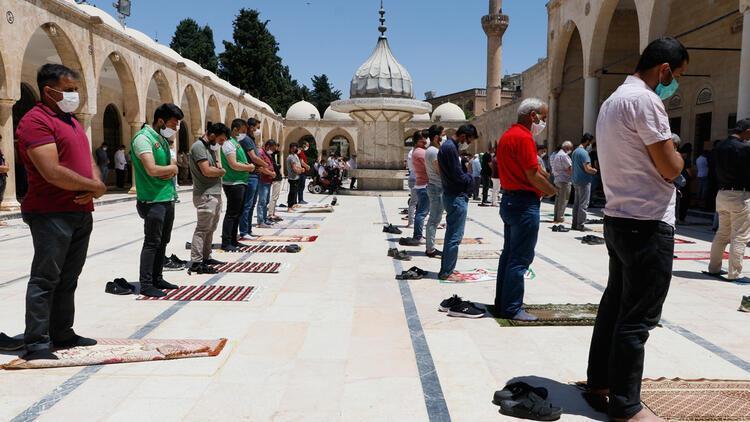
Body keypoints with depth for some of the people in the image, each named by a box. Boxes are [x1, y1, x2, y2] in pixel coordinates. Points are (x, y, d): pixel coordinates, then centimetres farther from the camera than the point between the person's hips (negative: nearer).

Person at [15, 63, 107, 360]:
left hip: (81, 212, 9)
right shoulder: (36, 121, -11)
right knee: (45, 278, -4)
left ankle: (62, 334, 24)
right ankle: (36, 343, 3)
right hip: (51, 214, -9)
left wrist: (97, 185, -5)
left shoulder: (72, 122, 18)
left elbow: (88, 160, 17)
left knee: (68, 278, 14)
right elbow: (52, 172, -21)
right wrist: (94, 187, -11)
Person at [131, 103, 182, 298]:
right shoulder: (143, 138, -14)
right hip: (152, 200, -9)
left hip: (167, 198, 9)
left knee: (163, 241, 14)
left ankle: (157, 279, 24)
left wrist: (170, 172, -11)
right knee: (152, 243, -5)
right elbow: (152, 169, -24)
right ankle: (146, 284, 3)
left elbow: (173, 165, 13)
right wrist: (171, 169, -6)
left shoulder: (162, 139, 15)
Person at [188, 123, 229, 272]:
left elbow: (217, 165, 23)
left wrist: (218, 167, 0)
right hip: (205, 195, -10)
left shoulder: (210, 147, 18)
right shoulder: (198, 146, -12)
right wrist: (221, 171, -2)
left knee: (211, 229, 13)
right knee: (202, 229, -10)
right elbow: (207, 171, -20)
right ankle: (196, 262, -8)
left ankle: (206, 257, 21)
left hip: (215, 194, 10)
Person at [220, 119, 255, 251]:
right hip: (233, 184, -10)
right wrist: (249, 167, -8)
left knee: (237, 213, 14)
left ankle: (233, 241, 22)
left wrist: (248, 166, 6)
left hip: (240, 183, 10)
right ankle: (226, 243, -3)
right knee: (231, 214, -7)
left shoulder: (237, 143, 19)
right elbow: (233, 164, -21)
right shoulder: (229, 143, -13)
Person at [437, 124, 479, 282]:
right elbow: (458, 176, -20)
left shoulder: (447, 146, 15)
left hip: (451, 196, 11)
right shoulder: (450, 148, -17)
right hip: (457, 197, -11)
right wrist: (471, 179, -2)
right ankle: (446, 272, 0)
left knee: (451, 234, 16)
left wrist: (466, 175, 2)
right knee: (455, 237, -5)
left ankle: (447, 269, 23)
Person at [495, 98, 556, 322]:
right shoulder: (524, 137, -16)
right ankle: (512, 309, 1)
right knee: (520, 259, -5)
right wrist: (551, 190, -2)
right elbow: (533, 175, -19)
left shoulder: (507, 135, 15)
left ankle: (502, 303, 22)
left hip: (509, 199, 10)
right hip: (525, 203, -10)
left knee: (509, 254, 15)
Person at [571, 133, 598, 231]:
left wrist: (591, 170, 18)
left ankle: (575, 224, 15)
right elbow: (587, 169, -21)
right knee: (583, 204, -4)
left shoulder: (575, 151, 13)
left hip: (576, 180, 9)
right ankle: (580, 225, -4)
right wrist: (594, 170, -1)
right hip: (584, 181, -9)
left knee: (576, 203, 12)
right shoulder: (584, 152, -16)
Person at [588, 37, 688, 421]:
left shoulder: (613, 100, 16)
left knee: (615, 304, 16)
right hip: (648, 224, -10)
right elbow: (670, 168, -15)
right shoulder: (644, 100, -15)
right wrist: (677, 153, 4)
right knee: (638, 317, -2)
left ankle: (599, 382, 27)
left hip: (619, 219, 10)